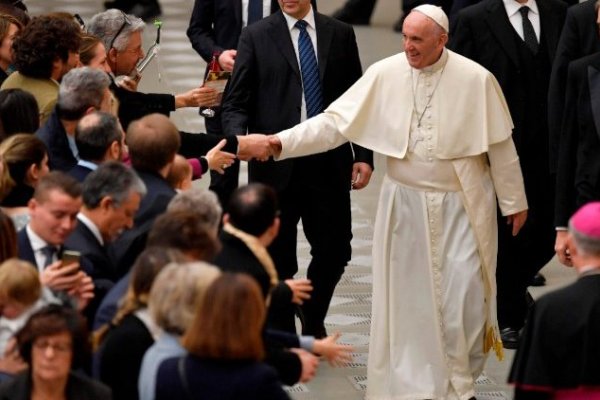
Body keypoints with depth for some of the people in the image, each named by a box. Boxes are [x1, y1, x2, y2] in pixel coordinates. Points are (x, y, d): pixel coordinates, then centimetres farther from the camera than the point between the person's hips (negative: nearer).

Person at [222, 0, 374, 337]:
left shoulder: (340, 34, 8)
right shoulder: (256, 37, 2)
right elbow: (236, 103, -1)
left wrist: (363, 155, 3)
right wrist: (240, 138, -21)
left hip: (329, 166, 2)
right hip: (276, 164, -2)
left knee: (335, 251, 6)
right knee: (277, 258, 3)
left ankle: (313, 320, 31)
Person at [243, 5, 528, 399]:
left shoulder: (476, 79, -11)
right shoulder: (384, 74, -8)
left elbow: (500, 144, -3)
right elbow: (335, 122, -8)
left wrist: (514, 201, 3)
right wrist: (281, 143, -19)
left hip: (461, 205, -2)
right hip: (405, 203, 2)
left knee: (462, 294, -3)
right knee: (408, 295, 7)